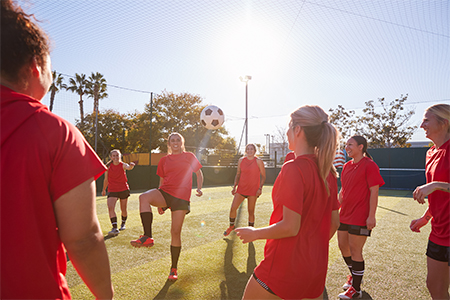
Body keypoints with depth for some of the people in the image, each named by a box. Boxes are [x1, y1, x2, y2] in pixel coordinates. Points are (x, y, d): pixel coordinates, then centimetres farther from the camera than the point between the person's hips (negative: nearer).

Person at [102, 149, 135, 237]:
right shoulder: (108, 166, -2)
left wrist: (131, 166, -57)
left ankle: (123, 223, 38)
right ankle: (115, 228, -23)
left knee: (123, 209, 10)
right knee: (110, 207, -22)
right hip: (112, 190, 0)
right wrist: (104, 189, 19)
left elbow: (128, 167, -34)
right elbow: (106, 179, 11)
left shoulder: (123, 165, -8)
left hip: (124, 190, 0)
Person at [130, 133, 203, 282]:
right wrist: (160, 203, 21)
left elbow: (199, 173, 14)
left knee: (176, 232, -3)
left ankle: (174, 269, 15)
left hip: (181, 197, -2)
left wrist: (199, 188, -4)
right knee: (144, 197, -31)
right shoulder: (164, 160, 15)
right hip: (165, 193, 2)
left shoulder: (189, 156, 8)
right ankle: (147, 237, -31)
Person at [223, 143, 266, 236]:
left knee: (251, 211, 3)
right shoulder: (241, 160, 6)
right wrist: (234, 186, 6)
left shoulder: (259, 161, -3)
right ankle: (231, 226, 21)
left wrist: (260, 188, -11)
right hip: (241, 188, 3)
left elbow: (263, 176, 0)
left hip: (253, 190, -3)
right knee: (233, 208, -3)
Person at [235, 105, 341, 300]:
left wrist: (255, 233, -9)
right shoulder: (327, 171, 2)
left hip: (285, 266, -7)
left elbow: (290, 227, -24)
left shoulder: (293, 168, -22)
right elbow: (334, 222, 8)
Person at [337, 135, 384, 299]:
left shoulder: (369, 165, -12)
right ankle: (354, 276, 40)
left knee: (355, 251, 0)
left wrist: (371, 216, -19)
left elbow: (374, 191, -15)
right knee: (343, 246, 16)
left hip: (359, 217, -8)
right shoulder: (347, 166, 11)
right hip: (344, 215, 8)